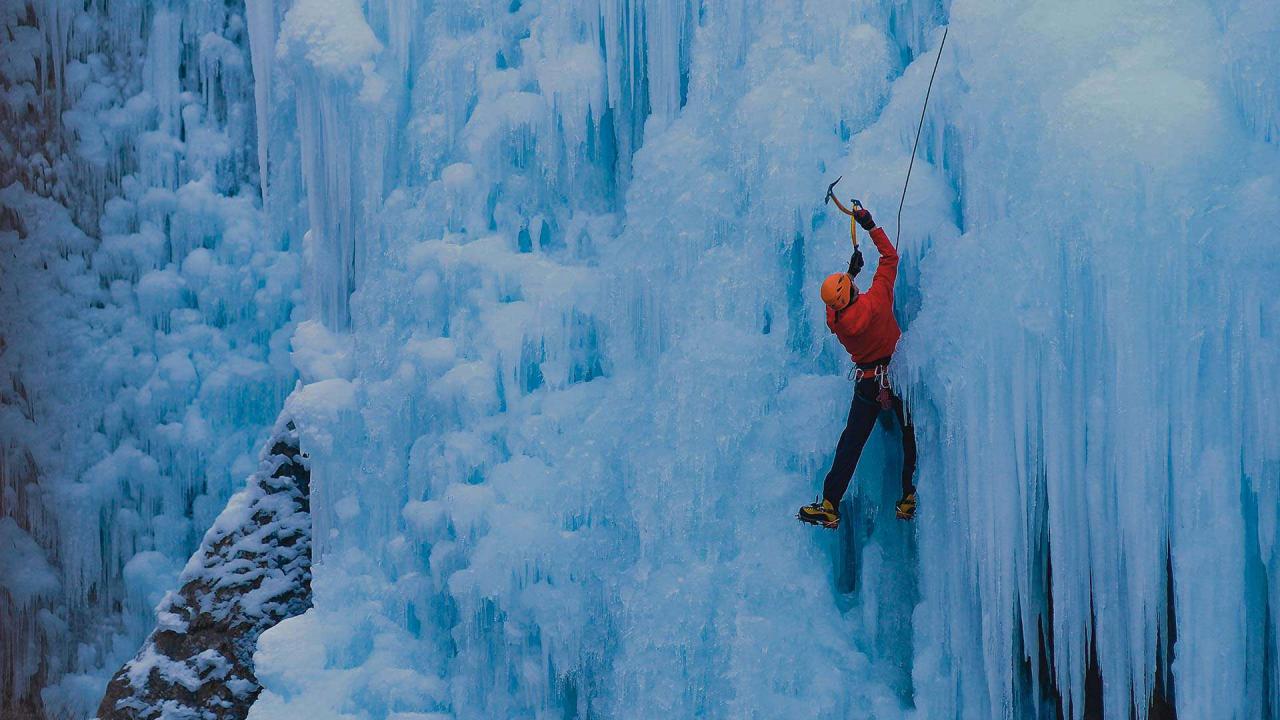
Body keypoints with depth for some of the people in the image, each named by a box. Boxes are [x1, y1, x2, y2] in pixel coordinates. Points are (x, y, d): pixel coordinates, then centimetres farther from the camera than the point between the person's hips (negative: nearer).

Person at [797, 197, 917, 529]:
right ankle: (909, 499, 10)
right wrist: (871, 226, -1)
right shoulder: (875, 301, -19)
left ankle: (830, 505, 1)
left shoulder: (835, 321, -11)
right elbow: (890, 256, -9)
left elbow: (838, 303, 17)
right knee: (911, 436, 12)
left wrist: (851, 271, 19)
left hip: (867, 383, 2)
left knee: (850, 442, 5)